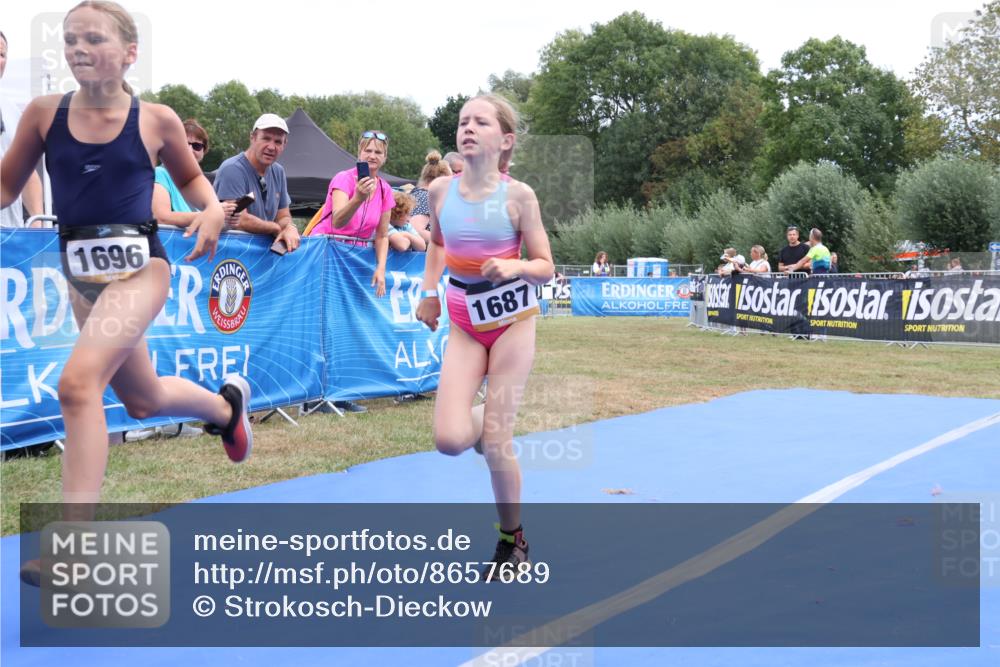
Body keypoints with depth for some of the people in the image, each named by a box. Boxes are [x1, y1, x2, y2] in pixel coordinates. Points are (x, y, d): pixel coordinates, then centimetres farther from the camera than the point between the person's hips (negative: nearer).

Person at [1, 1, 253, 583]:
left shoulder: (157, 120, -5)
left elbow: (190, 175, 13)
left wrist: (213, 209, -8)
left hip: (139, 266, -5)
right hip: (80, 272, 5)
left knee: (78, 382, -23)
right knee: (143, 398, 19)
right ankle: (227, 403, 53)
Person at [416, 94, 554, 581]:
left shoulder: (518, 196, -13)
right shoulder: (440, 190, -3)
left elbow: (546, 268, -8)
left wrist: (513, 267, -27)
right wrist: (429, 292, 10)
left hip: (513, 320, -3)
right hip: (465, 325, 3)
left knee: (495, 441, -3)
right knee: (450, 440, -13)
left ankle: (512, 541, 19)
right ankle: (485, 421, 26)